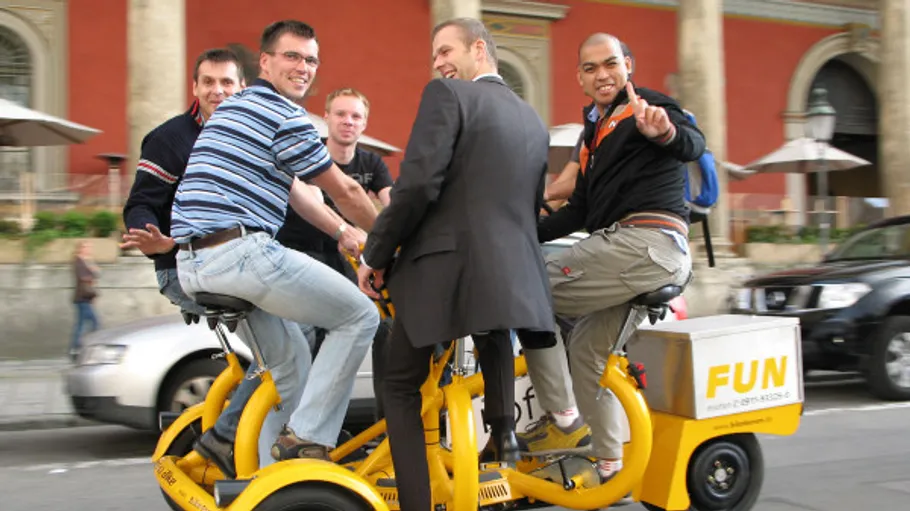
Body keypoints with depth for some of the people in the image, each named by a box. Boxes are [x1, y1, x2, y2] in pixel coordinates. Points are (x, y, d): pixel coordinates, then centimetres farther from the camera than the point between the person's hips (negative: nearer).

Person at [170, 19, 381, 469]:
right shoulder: (285, 115, -6)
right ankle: (305, 439, -4)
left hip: (192, 263, 10)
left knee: (291, 360, 21)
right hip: (241, 250, -10)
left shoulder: (236, 107, 25)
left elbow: (293, 190, 30)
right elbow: (345, 191, 0)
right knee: (360, 316, 0)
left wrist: (342, 232, 32)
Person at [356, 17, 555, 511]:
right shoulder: (534, 121, 19)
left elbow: (418, 184, -14)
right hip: (515, 272, 6)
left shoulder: (447, 95, -4)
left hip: (444, 266, -6)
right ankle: (503, 428, 29)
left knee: (400, 388, 10)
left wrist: (374, 254, -5)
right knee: (493, 333, 38)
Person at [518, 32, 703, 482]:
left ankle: (563, 420, -4)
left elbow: (693, 145, -23)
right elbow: (579, 210, 23)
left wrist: (666, 131, -45)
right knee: (587, 350, 17)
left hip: (644, 241, -10)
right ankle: (610, 466, 26)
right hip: (627, 247, 10)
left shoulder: (645, 108, -2)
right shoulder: (596, 130, 25)